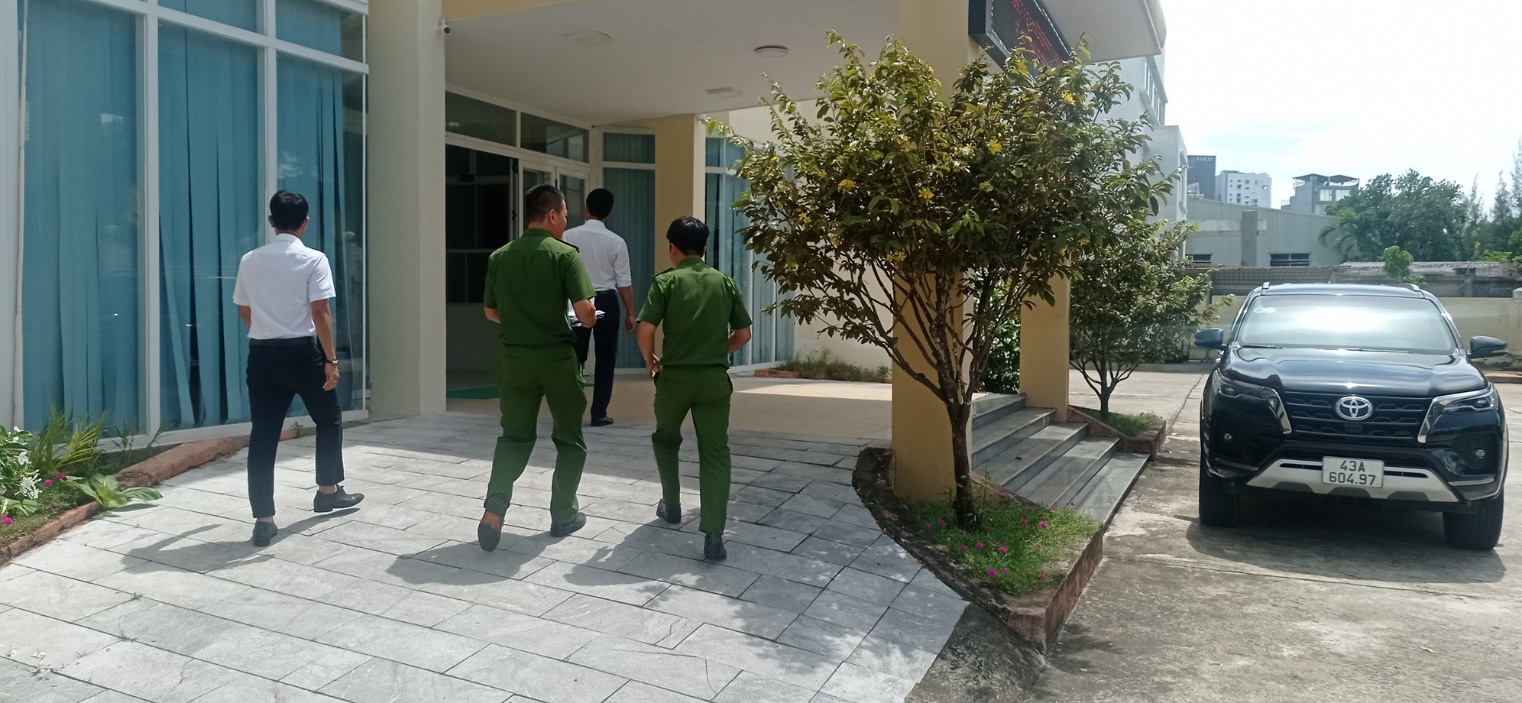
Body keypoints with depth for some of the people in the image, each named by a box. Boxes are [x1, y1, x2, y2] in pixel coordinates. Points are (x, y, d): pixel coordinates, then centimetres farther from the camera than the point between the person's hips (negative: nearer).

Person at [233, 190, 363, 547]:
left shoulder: (250, 261, 6)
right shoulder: (313, 259, -8)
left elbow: (244, 311, 16)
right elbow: (321, 311, -14)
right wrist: (331, 359, -10)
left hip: (261, 353, 4)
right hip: (302, 351, -4)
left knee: (263, 434, 3)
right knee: (329, 419, 19)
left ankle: (263, 519, 3)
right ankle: (329, 490, 31)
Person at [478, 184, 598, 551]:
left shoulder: (499, 256, 4)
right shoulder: (565, 254, -10)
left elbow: (491, 312, 10)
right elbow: (585, 311, -17)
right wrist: (589, 320, 5)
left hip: (515, 359, 4)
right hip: (558, 359, -4)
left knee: (514, 435, 15)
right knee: (569, 438, 14)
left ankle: (494, 508, -2)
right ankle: (563, 514, 19)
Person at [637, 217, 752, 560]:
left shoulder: (666, 281, -4)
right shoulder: (725, 283, 5)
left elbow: (645, 331, -11)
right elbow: (744, 334, 7)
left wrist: (650, 360, 7)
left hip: (674, 376, -1)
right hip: (715, 378, 1)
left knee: (665, 439, 26)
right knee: (715, 453, 1)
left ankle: (672, 505, 36)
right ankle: (714, 535, -10)